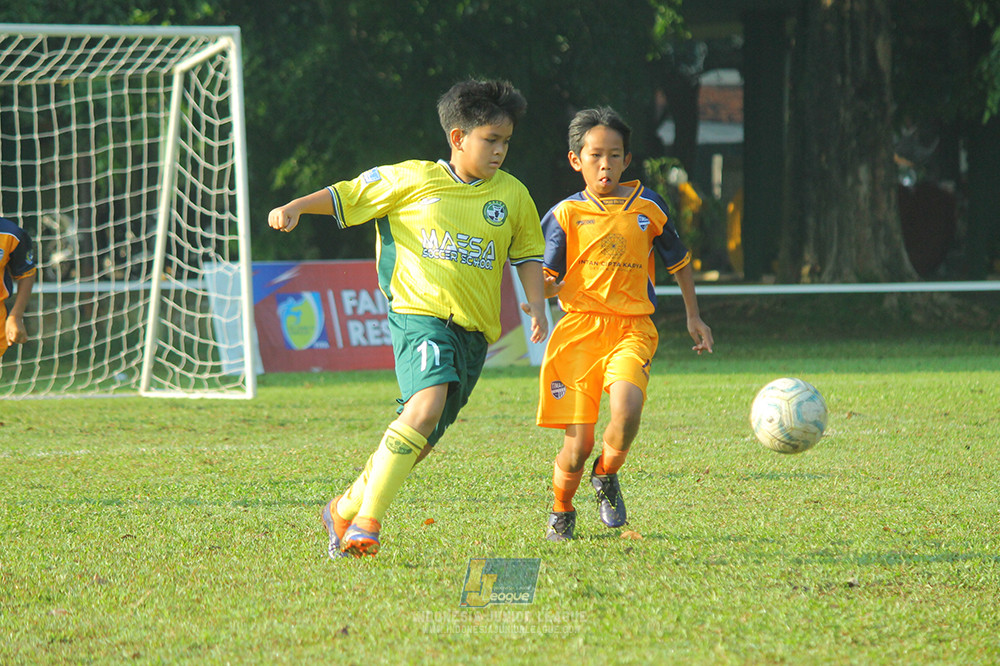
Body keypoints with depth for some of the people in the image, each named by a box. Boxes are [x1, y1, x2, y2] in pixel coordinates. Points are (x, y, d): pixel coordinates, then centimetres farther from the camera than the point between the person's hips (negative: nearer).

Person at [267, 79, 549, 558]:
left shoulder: (512, 195, 11)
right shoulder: (412, 179, 2)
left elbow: (527, 253, 22)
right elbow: (347, 195, 9)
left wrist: (537, 304, 7)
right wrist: (295, 207, -5)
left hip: (474, 330, 5)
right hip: (420, 313, -5)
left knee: (422, 437, 4)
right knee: (428, 402, -29)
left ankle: (345, 509, 25)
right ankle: (367, 520, -25)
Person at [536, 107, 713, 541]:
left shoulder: (648, 208, 9)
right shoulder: (565, 215, 4)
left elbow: (679, 262, 24)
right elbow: (545, 281, 6)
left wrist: (693, 316, 22)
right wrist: (546, 288, -17)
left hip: (632, 330, 1)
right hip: (579, 327, -1)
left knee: (626, 408, -29)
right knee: (578, 443, -7)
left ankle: (607, 475, 4)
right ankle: (561, 514, 23)